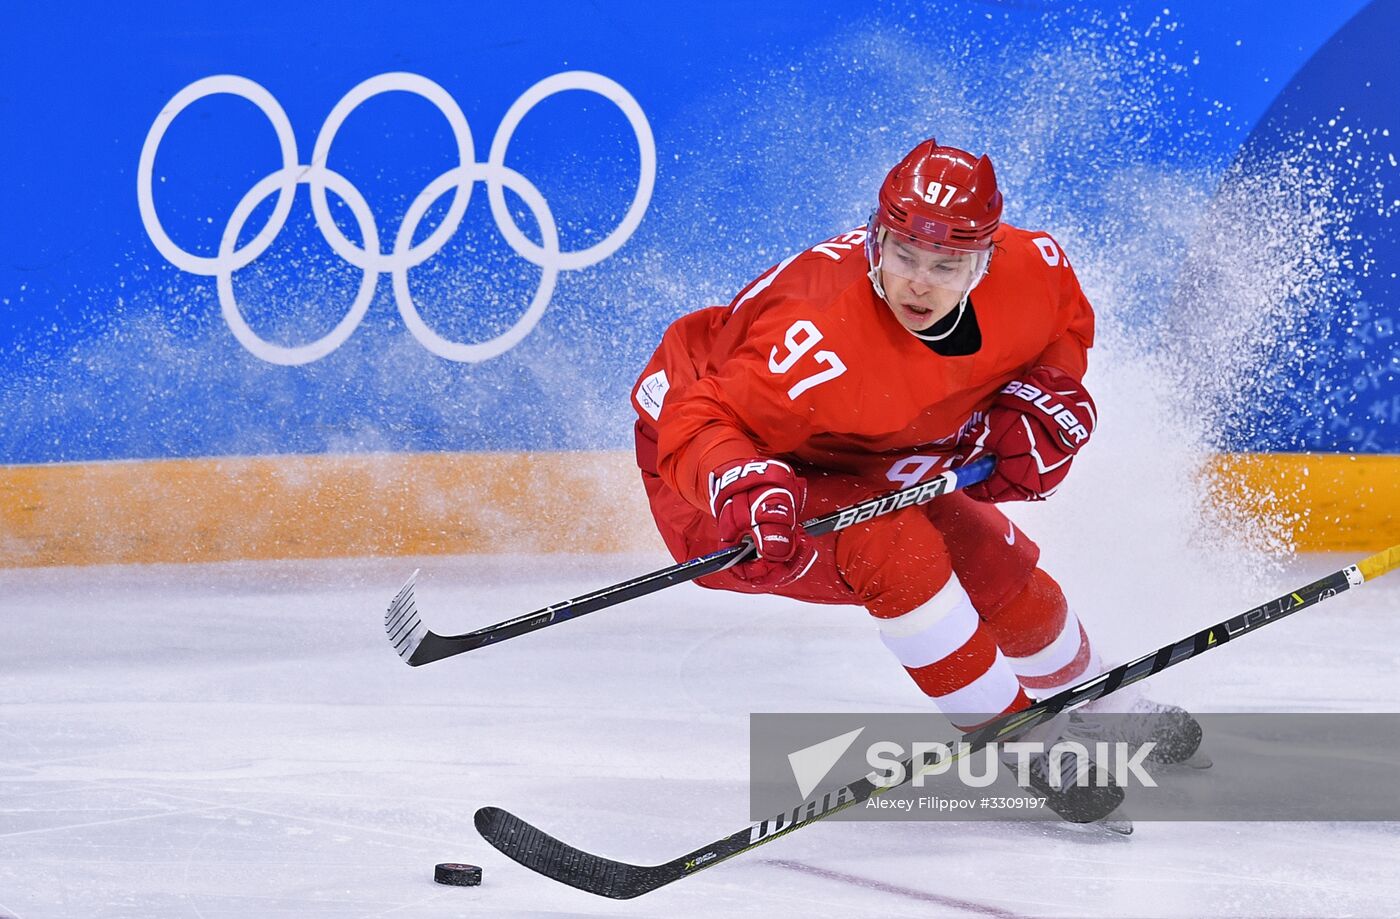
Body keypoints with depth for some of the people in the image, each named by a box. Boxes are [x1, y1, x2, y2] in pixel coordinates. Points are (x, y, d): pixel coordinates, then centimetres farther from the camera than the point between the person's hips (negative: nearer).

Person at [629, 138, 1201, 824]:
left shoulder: (1029, 269, -21)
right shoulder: (821, 336, -42)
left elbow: (1067, 323, 3)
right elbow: (701, 423, -41)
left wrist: (1044, 400, -14)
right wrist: (744, 487, -60)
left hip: (859, 460, 7)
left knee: (1001, 571, 9)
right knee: (893, 544, -30)